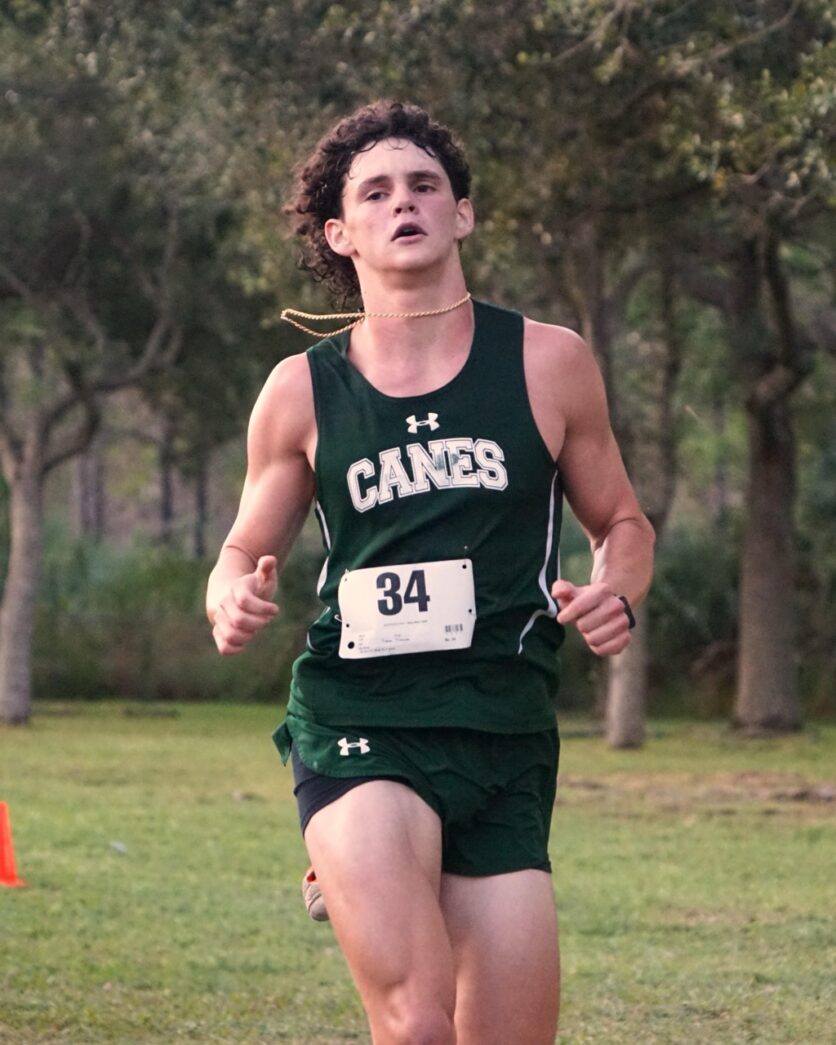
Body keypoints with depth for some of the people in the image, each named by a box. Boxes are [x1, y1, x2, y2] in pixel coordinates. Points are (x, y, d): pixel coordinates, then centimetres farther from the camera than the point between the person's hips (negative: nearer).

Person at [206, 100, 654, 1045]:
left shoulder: (547, 364, 6)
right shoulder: (303, 390, 6)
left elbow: (621, 522, 18)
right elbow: (244, 551, 18)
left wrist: (615, 596, -4)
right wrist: (232, 602, -6)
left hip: (506, 736, 2)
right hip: (357, 728, -2)